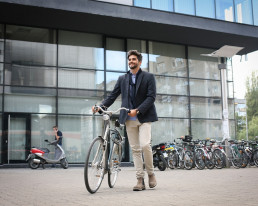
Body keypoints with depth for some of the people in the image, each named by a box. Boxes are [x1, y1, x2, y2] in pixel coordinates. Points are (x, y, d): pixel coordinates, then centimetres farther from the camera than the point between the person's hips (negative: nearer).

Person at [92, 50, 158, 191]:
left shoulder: (148, 77, 4)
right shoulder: (122, 79, 15)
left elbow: (151, 97, -6)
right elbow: (113, 96, 10)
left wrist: (137, 110, -18)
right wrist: (101, 106, -8)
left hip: (144, 117, -3)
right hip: (129, 119, 3)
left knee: (145, 145, -18)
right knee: (135, 149, 2)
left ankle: (151, 173, 5)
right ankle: (140, 180, 6)